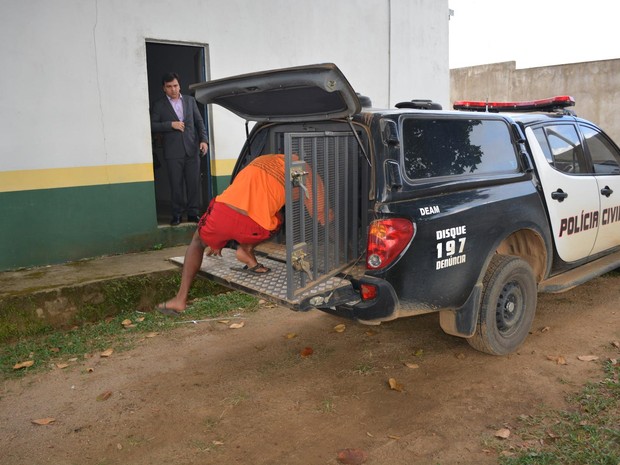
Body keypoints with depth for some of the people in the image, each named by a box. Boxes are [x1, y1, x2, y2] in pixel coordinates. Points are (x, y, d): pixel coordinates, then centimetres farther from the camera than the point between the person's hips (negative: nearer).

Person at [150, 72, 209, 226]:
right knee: (176, 185, 1)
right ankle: (177, 214, 11)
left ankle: (193, 213, 11)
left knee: (194, 183, 1)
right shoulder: (159, 105, 5)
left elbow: (199, 121, 12)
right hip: (173, 152, -2)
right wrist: (171, 125, -12)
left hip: (192, 149, 2)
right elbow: (153, 125, 0)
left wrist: (203, 140, 0)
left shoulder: (190, 100, 13)